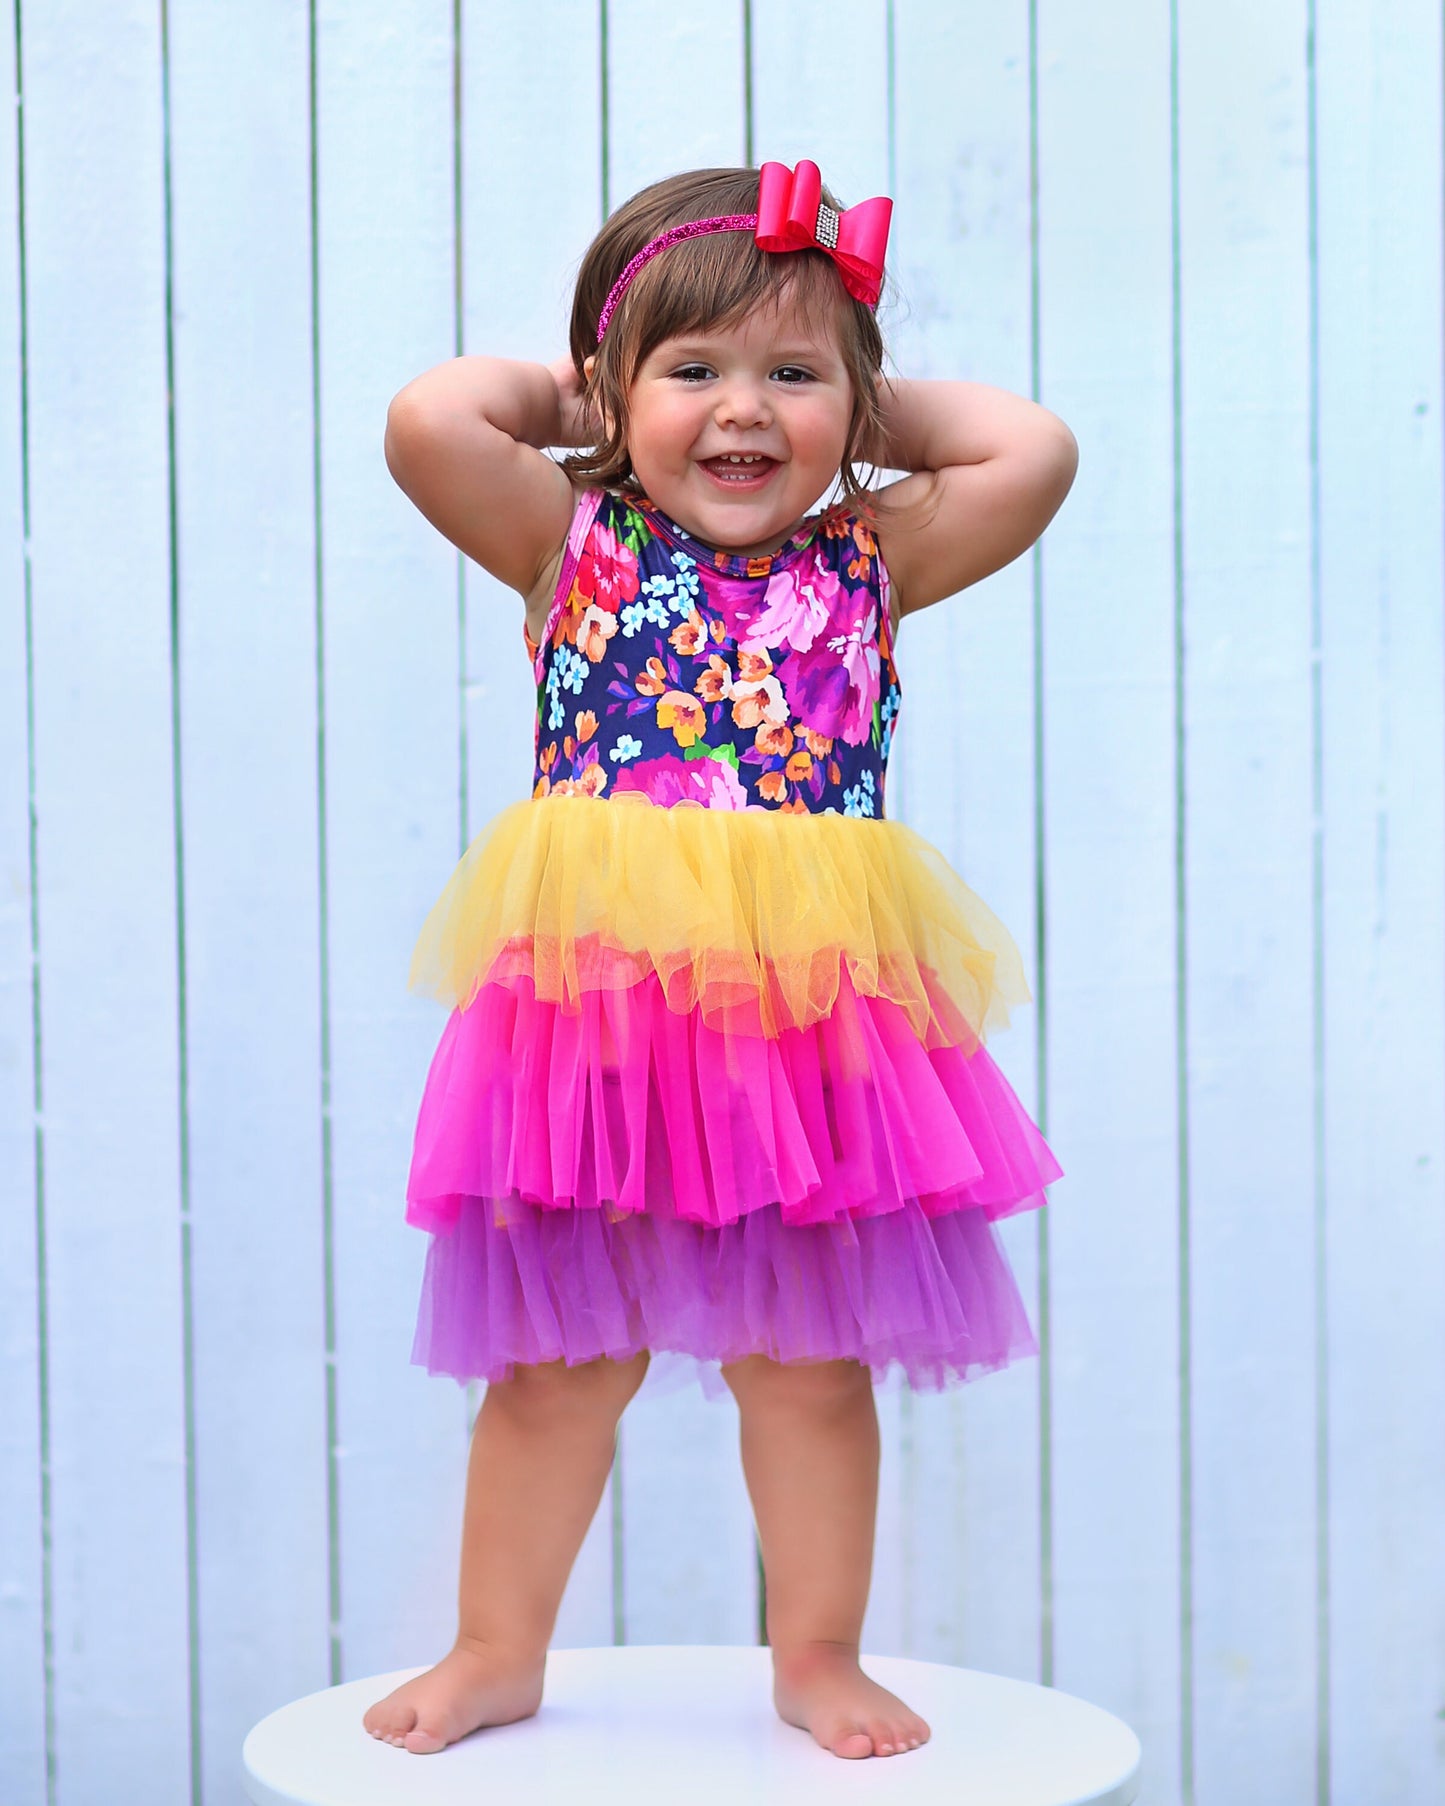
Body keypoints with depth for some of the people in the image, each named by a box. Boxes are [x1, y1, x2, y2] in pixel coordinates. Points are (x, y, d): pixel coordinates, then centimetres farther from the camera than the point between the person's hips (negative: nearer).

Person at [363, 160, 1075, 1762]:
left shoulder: (867, 563, 7)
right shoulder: (575, 545, 2)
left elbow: (1038, 451, 0)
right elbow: (425, 420, -11)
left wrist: (871, 407, 10)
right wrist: (556, 392, 6)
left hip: (807, 1019, 2)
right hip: (600, 1008, -1)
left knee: (810, 1363, 12)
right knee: (558, 1362, 11)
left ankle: (818, 1658, 30)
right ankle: (500, 1652, 29)